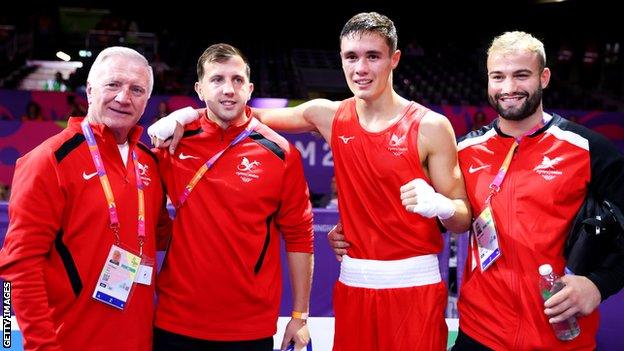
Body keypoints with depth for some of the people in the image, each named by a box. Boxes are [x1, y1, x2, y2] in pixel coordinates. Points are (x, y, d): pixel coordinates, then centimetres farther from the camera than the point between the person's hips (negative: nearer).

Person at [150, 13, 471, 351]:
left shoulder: (430, 126, -9)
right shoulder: (329, 115, 2)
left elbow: (462, 219, -5)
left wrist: (440, 205, -27)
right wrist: (187, 114, -1)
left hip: (414, 284, -3)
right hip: (353, 282, 3)